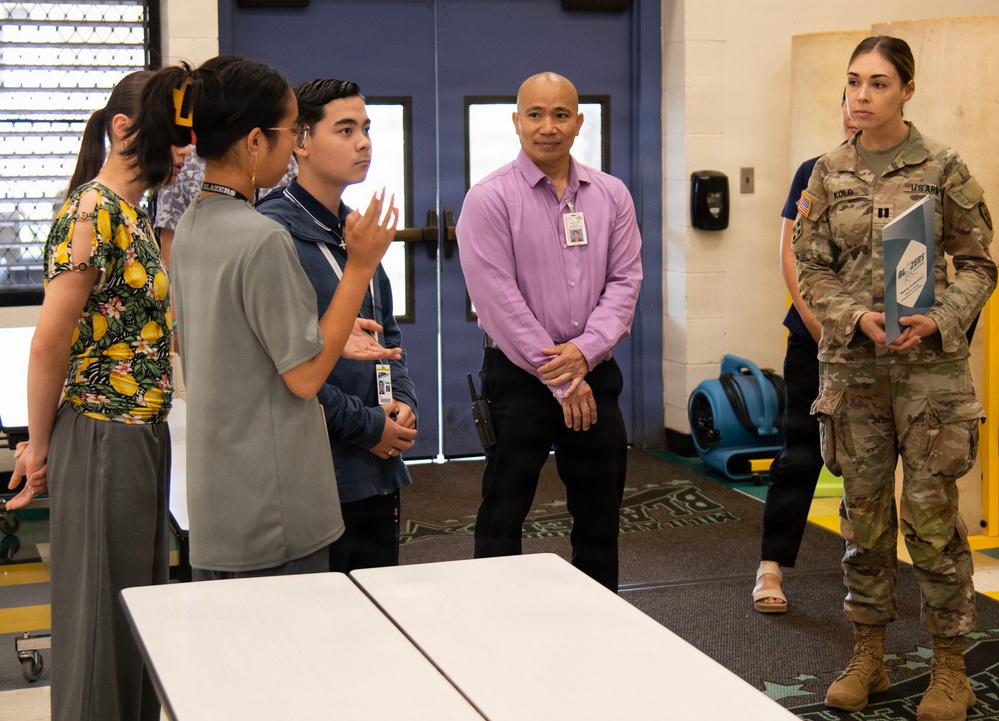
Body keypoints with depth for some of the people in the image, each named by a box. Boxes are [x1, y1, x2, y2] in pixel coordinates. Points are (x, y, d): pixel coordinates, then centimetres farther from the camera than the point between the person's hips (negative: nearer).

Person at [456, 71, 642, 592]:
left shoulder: (611, 196, 7)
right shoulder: (489, 199, -7)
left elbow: (625, 281, 3)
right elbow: (499, 300, -13)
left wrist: (585, 349, -15)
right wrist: (562, 381, -13)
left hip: (594, 373, 4)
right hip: (518, 377, -4)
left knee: (600, 520, 13)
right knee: (501, 521, 2)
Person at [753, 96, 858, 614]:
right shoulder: (814, 174, 4)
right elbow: (792, 256, 0)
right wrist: (818, 324, -9)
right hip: (815, 337, -1)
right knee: (801, 452, 0)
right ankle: (770, 567, 5)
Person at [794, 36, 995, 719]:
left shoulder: (943, 167, -2)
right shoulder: (829, 173, 6)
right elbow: (810, 267, 6)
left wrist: (938, 319, -16)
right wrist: (857, 317, -10)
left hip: (929, 362, -3)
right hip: (852, 364, 3)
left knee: (931, 512, -2)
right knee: (864, 512, 9)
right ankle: (869, 656, 22)